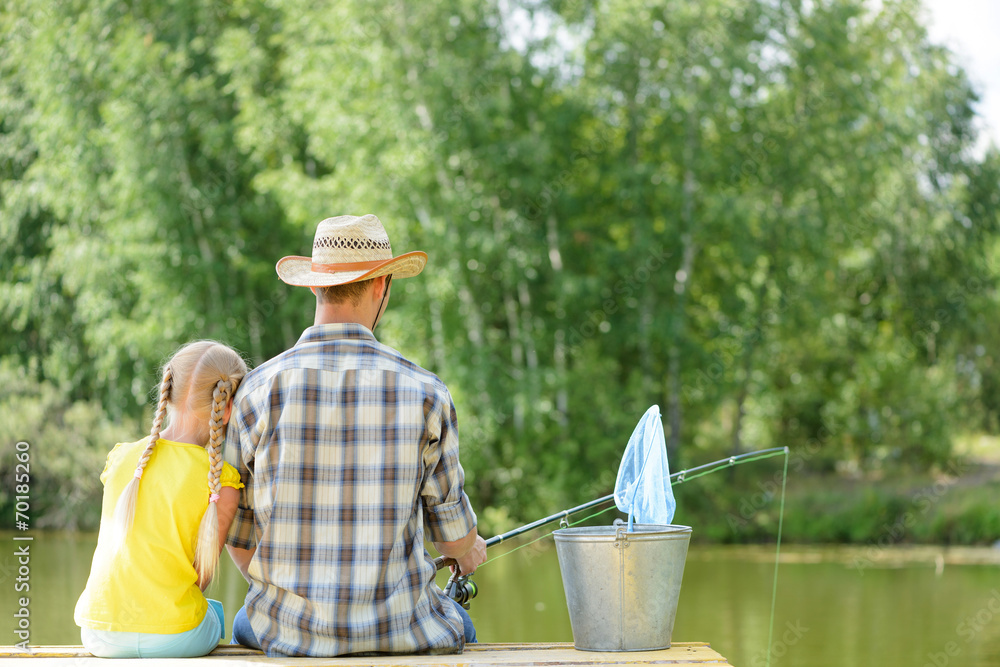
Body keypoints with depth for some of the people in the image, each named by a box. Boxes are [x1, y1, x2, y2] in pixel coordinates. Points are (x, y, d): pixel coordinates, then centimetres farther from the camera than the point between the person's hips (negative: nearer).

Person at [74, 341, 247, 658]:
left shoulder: (121, 458, 1)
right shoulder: (221, 482, -11)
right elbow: (202, 575, -4)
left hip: (100, 636, 3)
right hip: (171, 638, -3)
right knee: (214, 612, 33)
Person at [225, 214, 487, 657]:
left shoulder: (260, 390, -8)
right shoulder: (423, 392, -8)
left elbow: (237, 536, 0)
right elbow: (452, 529, 2)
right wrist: (469, 554, 28)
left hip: (290, 632, 1)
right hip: (397, 628, -1)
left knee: (247, 623, 37)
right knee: (457, 628, 35)